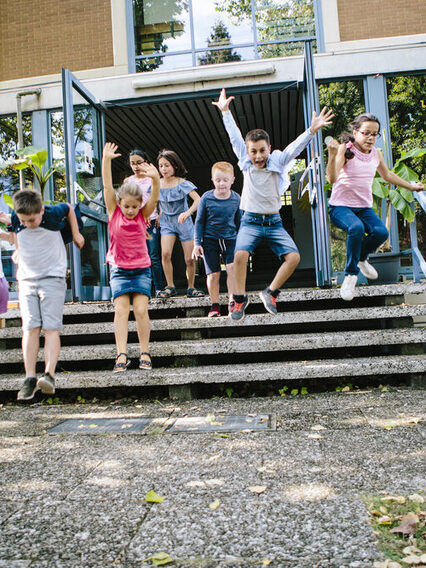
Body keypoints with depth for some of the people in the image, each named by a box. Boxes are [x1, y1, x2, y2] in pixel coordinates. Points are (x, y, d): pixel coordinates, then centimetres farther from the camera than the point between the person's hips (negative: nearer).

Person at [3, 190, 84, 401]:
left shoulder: (53, 214, -12)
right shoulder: (15, 220, -5)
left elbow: (69, 208, 10)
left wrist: (76, 233, 15)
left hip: (53, 277, -2)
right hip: (27, 279, 3)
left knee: (51, 328, -11)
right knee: (30, 328, -6)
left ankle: (49, 374, -18)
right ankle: (30, 377, -7)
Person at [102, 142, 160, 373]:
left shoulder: (143, 215, -1)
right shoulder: (114, 212, -1)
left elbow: (155, 198, -17)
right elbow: (107, 186, -11)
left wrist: (155, 178, -36)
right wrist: (106, 160, -21)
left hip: (141, 269, 0)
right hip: (119, 269, 0)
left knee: (141, 309, -9)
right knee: (121, 309, -10)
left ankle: (144, 353, 0)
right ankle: (121, 354, -12)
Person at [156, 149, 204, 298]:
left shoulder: (182, 183, -10)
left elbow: (197, 200, -21)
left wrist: (187, 212, -37)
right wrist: (159, 215, 5)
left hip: (184, 222, -2)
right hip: (167, 223, 2)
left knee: (189, 259, -1)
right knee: (165, 253, -21)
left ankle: (191, 288, 18)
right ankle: (170, 287, -7)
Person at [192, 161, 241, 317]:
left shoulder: (236, 198, 0)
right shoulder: (206, 198, -6)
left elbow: (239, 221, 14)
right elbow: (199, 221, 2)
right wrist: (197, 243, -2)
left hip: (230, 239, 1)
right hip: (210, 240, -1)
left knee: (232, 267, -19)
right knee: (213, 274, 0)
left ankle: (232, 301, -10)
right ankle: (214, 305, 15)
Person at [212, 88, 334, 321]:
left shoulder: (277, 162, 1)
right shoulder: (245, 162, 3)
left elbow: (296, 146, -9)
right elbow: (235, 136, 5)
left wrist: (312, 130, -23)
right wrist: (225, 111, 6)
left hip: (274, 222, 1)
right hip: (250, 221, -1)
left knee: (293, 256, -16)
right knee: (240, 254, -28)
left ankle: (271, 292, 1)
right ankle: (240, 298, -10)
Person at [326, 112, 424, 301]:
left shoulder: (376, 154, 8)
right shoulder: (346, 149, -10)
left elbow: (387, 175, 29)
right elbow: (332, 178, -25)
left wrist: (411, 186, 34)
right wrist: (332, 155, -40)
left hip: (364, 207, 5)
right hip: (340, 206, -5)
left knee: (381, 232, -23)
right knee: (356, 227, -36)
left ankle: (361, 257, 11)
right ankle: (351, 273, -14)